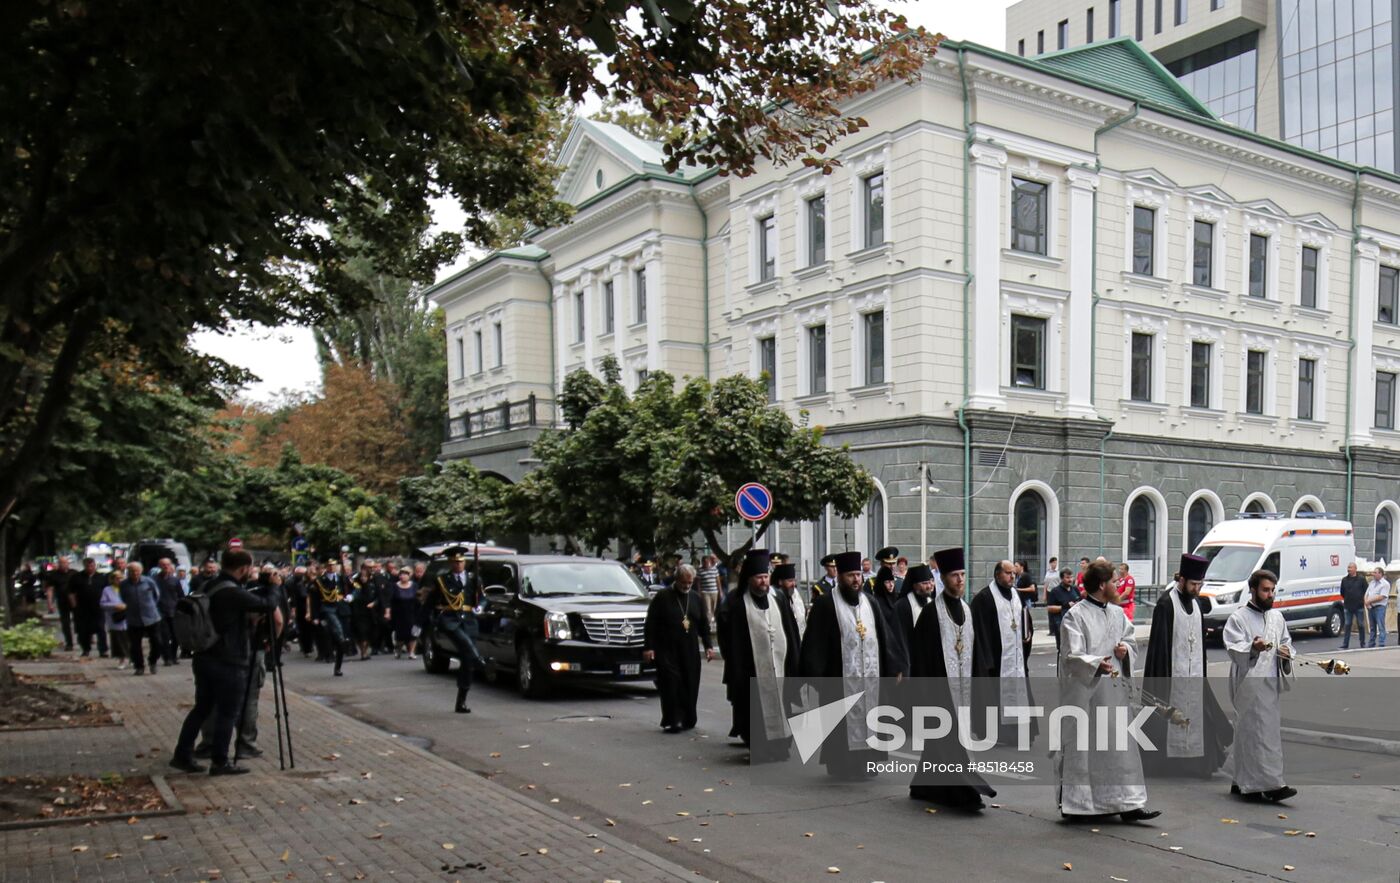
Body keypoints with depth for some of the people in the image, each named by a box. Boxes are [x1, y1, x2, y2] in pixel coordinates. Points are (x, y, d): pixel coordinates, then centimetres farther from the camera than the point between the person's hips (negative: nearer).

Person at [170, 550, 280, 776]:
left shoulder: (210, 588, 10)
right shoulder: (233, 593, -19)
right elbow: (269, 606, -14)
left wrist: (251, 617, 13)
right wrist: (273, 605, 7)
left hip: (204, 657, 9)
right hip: (228, 663, -9)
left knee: (201, 707, 17)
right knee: (228, 713, 2)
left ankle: (182, 755, 21)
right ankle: (220, 762, 7)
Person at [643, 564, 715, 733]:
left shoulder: (696, 598, 14)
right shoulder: (662, 597, -1)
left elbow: (704, 624, 19)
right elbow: (651, 624, -2)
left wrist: (708, 646, 10)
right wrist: (648, 647, -8)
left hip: (690, 652, 4)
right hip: (667, 651, -4)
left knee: (690, 686, 4)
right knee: (671, 685, -11)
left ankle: (688, 719, 15)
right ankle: (672, 720, -7)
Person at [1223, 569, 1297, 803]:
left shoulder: (1277, 617, 16)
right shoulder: (1238, 618, -5)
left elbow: (1287, 642, 24)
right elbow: (1233, 648, -14)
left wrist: (1286, 652, 1)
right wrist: (1253, 648, -34)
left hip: (1271, 683, 7)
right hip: (1250, 685, -7)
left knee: (1247, 734, 13)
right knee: (1263, 734, -11)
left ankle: (1240, 783, 22)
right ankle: (1272, 785, -12)